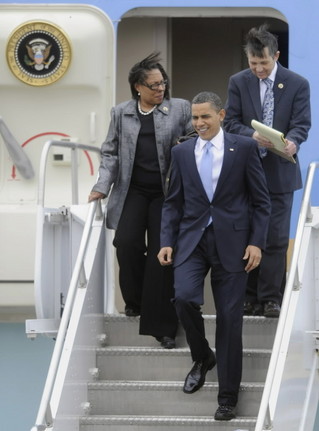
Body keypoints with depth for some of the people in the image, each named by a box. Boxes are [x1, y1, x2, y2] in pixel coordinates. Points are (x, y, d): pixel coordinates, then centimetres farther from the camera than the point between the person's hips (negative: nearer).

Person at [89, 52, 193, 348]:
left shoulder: (180, 109, 3)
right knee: (127, 243, -13)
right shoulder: (121, 113, 9)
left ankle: (161, 325, 1)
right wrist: (103, 186, -1)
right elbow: (110, 152, 10)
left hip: (167, 193, -2)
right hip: (133, 191, 2)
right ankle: (134, 300, 15)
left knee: (161, 253, -5)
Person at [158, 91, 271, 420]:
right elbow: (173, 202, 11)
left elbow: (261, 200, 1)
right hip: (192, 239, 2)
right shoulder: (181, 152, 7)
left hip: (231, 242, -2)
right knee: (184, 297, -20)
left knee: (229, 317, -1)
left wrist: (257, 242, -7)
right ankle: (202, 357, 10)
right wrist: (166, 241, 0)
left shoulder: (244, 147, -1)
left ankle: (228, 396, 9)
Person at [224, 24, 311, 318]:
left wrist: (292, 142, -29)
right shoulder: (238, 82, 3)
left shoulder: (298, 84, -1)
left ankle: (271, 299, 1)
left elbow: (302, 124, -6)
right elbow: (231, 122, 0)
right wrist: (253, 136, -20)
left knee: (276, 238, -4)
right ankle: (251, 298, 15)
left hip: (280, 172, -2)